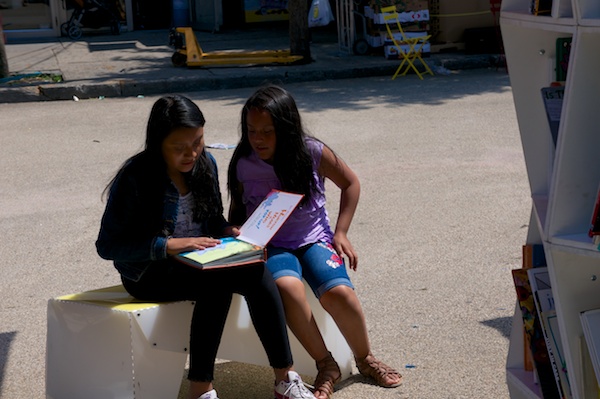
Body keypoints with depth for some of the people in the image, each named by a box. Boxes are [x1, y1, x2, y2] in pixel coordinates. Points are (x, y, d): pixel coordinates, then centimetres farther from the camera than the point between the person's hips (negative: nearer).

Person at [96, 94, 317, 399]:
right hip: (149, 274, -5)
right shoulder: (135, 178, -16)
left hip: (199, 261, 5)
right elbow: (108, 246, -18)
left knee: (255, 271, -24)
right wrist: (170, 245, -27)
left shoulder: (205, 164, 2)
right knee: (217, 281, -34)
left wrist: (231, 233, -9)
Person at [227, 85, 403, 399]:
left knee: (338, 292, -30)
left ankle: (365, 359, 2)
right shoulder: (243, 165, -4)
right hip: (270, 245, 0)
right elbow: (238, 209, 12)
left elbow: (350, 183, 9)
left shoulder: (313, 153, -7)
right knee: (286, 286, -36)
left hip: (314, 239, 0)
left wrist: (341, 232, 3)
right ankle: (325, 365, -15)